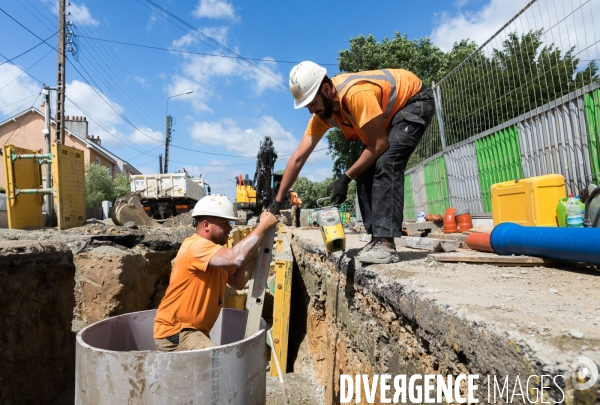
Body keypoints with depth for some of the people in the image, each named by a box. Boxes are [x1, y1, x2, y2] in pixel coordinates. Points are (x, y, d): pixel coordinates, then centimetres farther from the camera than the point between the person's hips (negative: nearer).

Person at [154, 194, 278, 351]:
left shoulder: (217, 253, 8)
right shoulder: (196, 246, -23)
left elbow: (238, 282, 2)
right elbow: (236, 258, -38)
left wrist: (254, 250, -8)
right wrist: (263, 226, -28)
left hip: (194, 330, 9)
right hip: (174, 332, -9)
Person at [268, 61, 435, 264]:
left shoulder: (356, 94, -38)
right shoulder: (321, 113, -13)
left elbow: (380, 144, -31)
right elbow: (298, 158, -11)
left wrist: (345, 178, -29)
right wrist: (277, 201, -10)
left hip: (416, 101, -8)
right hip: (390, 112, 8)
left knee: (387, 162, -28)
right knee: (365, 170, -5)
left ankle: (386, 243, -27)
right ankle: (378, 238, -1)